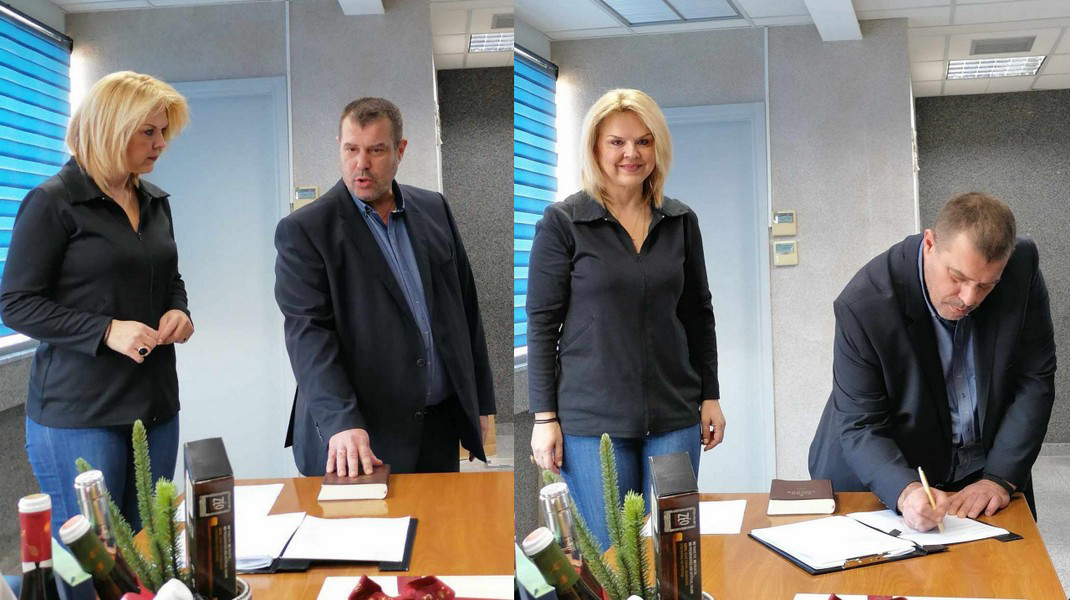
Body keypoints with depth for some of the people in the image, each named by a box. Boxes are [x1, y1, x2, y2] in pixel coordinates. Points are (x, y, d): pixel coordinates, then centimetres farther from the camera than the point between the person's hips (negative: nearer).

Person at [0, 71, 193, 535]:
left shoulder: (154, 201, 13)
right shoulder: (53, 202, -8)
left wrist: (178, 310, 2)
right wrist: (105, 331, -21)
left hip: (155, 405, 7)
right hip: (79, 414, -6)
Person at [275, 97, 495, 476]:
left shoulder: (434, 210, 9)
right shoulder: (303, 231, -6)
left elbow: (465, 307, 14)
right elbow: (308, 333, -15)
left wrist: (480, 401, 13)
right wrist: (341, 423, -28)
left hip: (440, 430, 5)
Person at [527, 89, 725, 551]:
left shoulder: (681, 222, 7)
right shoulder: (562, 222, -4)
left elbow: (698, 314, 15)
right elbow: (541, 322, -3)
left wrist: (710, 397, 12)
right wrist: (544, 417, -6)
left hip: (674, 416, 3)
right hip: (592, 416, -3)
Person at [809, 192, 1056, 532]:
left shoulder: (1022, 267, -14)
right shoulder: (863, 305, -23)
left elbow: (1035, 380, -6)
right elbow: (859, 427, -18)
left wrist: (1000, 478, -14)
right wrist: (905, 491, -35)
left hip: (984, 481, 3)